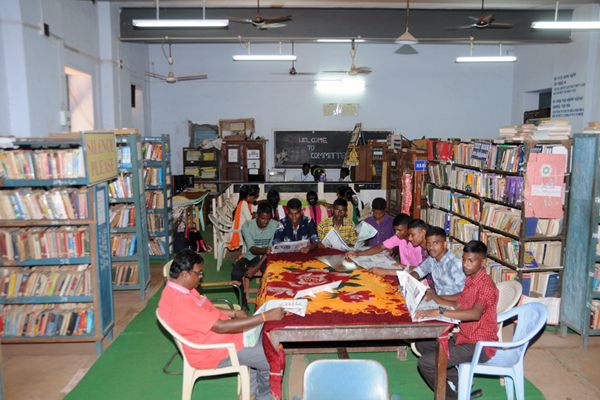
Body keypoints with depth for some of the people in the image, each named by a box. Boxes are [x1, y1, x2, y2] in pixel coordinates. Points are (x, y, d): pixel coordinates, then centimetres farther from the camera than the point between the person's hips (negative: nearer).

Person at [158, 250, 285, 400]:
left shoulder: (180, 288, -1)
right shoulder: (179, 304, -31)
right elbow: (221, 327, -32)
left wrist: (233, 313, 0)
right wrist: (265, 317, -31)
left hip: (221, 334, 10)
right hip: (213, 352, -10)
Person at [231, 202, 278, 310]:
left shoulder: (275, 225, -10)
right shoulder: (247, 226, -11)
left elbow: (272, 249, -13)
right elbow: (252, 249, -17)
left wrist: (256, 267, -23)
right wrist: (265, 250, -42)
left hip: (266, 257, 0)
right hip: (251, 256, 1)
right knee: (236, 274, -27)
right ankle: (243, 302, -7)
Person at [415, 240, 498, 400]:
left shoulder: (486, 286, -22)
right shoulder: (470, 280, 7)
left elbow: (475, 313, -39)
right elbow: (458, 306, 15)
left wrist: (439, 312, -44)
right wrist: (434, 297, 1)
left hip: (480, 345, -10)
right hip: (464, 336, 10)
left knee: (426, 363, -19)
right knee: (423, 345, 13)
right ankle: (461, 383, 15)